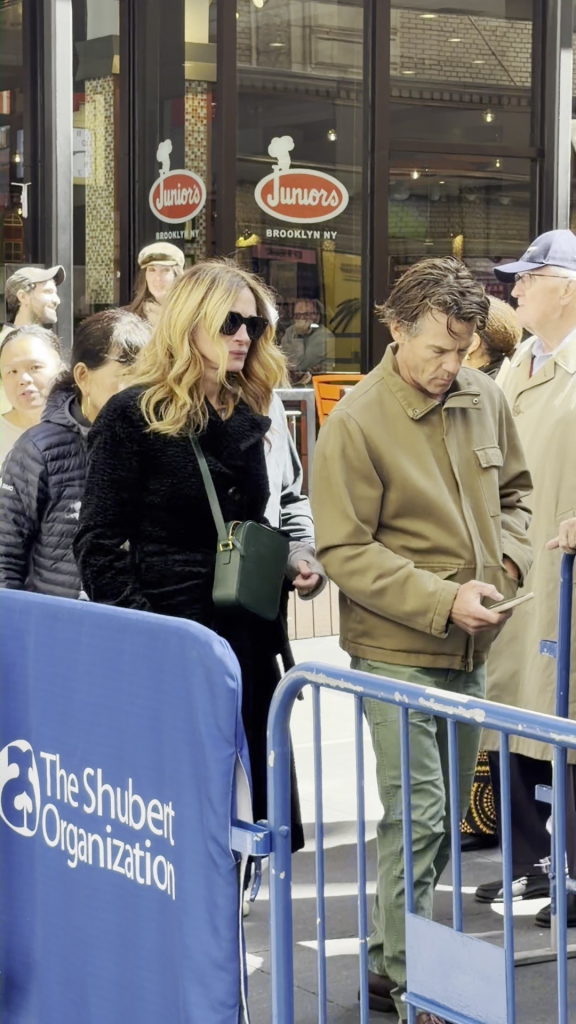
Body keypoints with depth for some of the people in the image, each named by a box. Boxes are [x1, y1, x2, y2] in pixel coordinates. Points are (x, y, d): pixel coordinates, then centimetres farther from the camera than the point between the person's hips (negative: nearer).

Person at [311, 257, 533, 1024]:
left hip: (470, 649, 6)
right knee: (417, 818, -5)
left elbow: (514, 490, 18)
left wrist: (507, 559, -2)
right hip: (397, 652, -6)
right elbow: (344, 550, -15)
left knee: (444, 815, 13)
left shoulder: (484, 398, 3)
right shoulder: (355, 425, -14)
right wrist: (443, 600, -21)